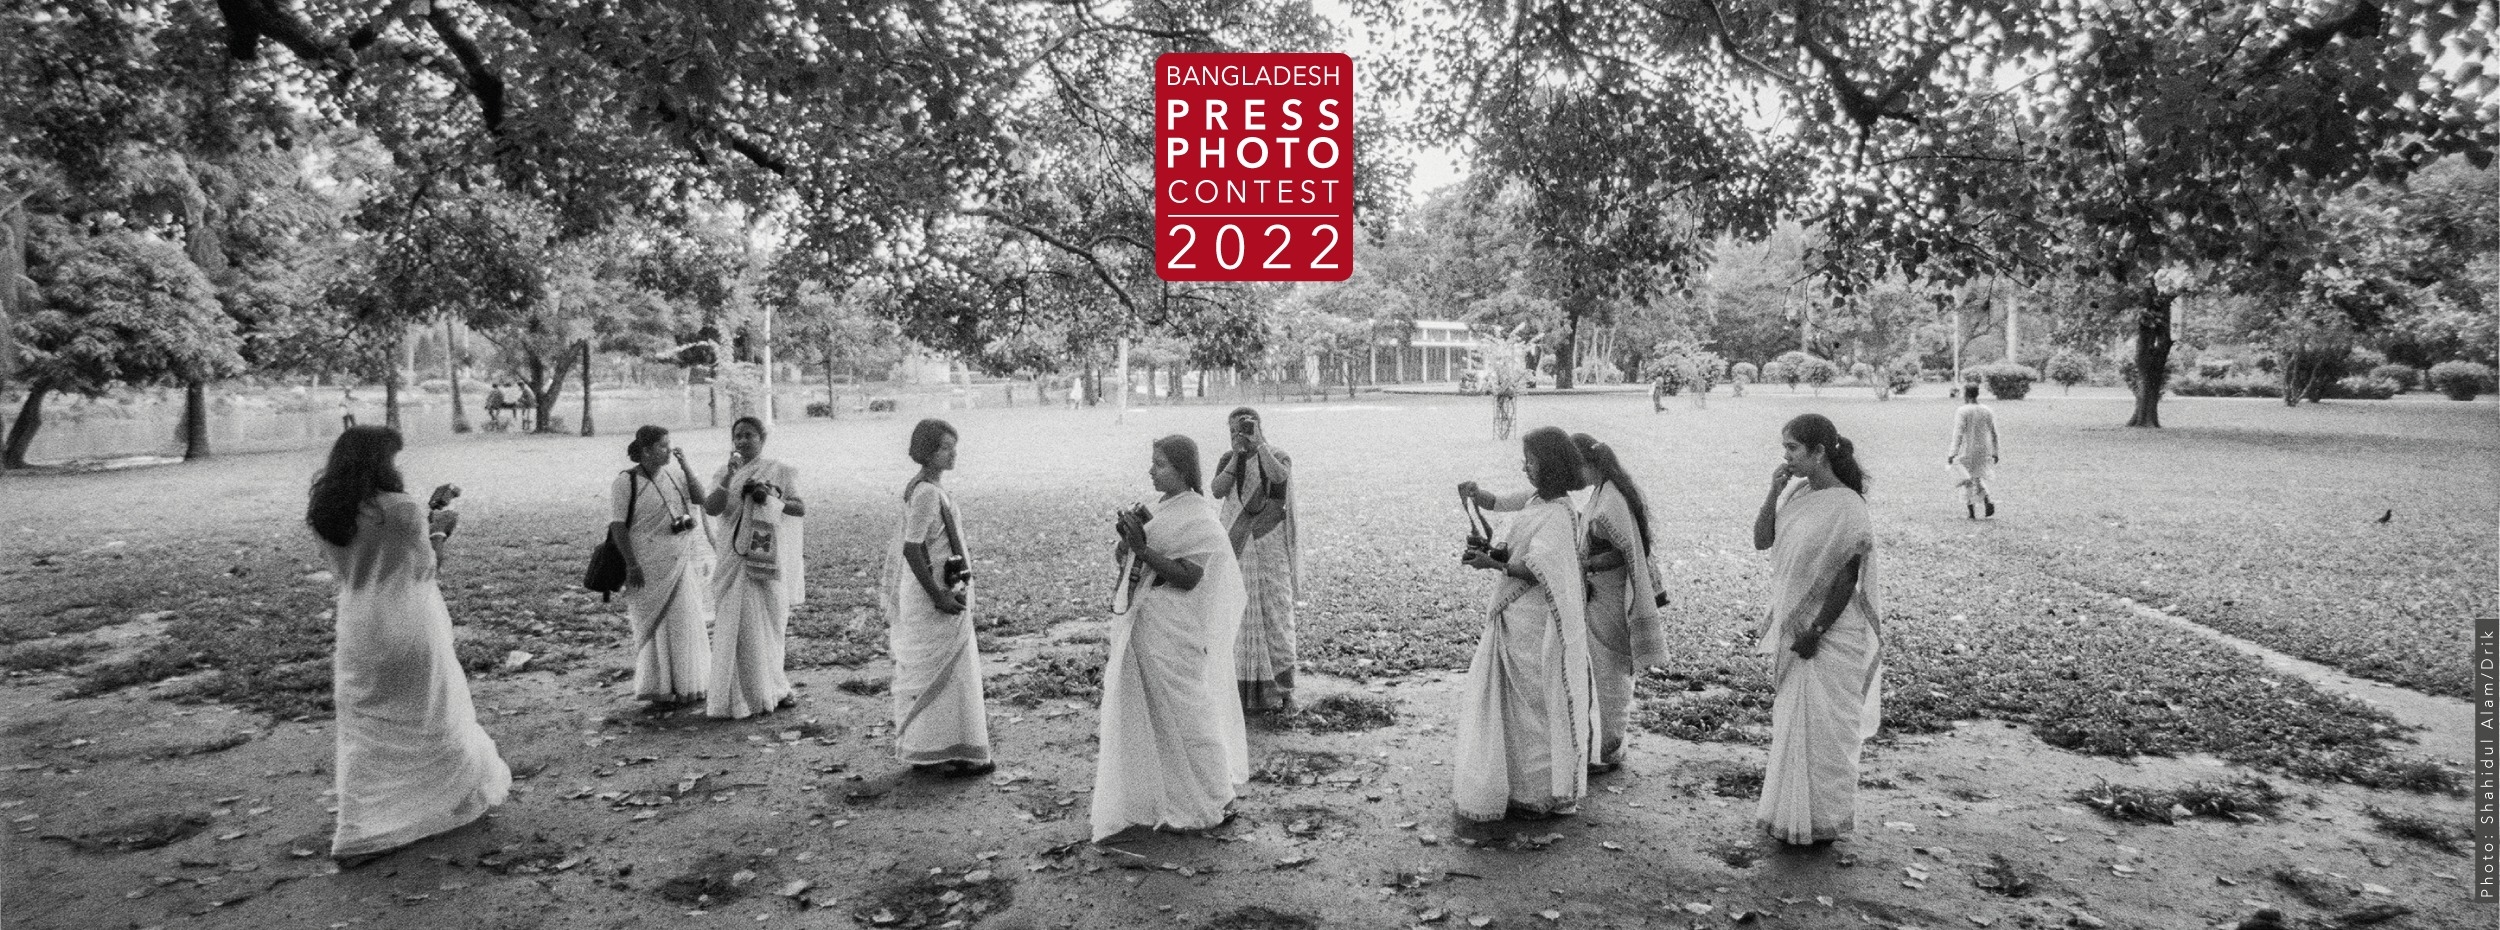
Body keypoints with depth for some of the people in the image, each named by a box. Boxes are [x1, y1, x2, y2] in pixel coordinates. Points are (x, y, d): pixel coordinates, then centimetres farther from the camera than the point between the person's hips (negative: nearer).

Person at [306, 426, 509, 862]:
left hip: (359, 633, 4)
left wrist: (427, 515, 13)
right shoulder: (403, 511, -17)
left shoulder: (321, 516, -1)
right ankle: (472, 791, 31)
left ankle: (357, 836, 10)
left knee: (364, 732, 11)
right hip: (411, 629, -4)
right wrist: (441, 529, 8)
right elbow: (426, 568, -7)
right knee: (438, 716, 14)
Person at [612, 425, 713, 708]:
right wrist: (632, 565, -17)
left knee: (685, 622, 10)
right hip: (649, 567, -6)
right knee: (656, 625, 1)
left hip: (680, 563, 6)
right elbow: (618, 526, -12)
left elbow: (700, 497, -1)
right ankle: (658, 689, 13)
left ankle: (685, 684, 22)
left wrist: (684, 464, -7)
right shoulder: (625, 482, -9)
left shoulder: (673, 475, 9)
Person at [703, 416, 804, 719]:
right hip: (735, 558, 0)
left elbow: (801, 509, 0)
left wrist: (771, 499, -15)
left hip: (769, 556, 0)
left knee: (769, 622, 6)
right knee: (737, 624, -2)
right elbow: (711, 509, -8)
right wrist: (730, 475, -18)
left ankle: (772, 687, 19)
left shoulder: (779, 472, 4)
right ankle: (739, 692, 4)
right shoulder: (724, 475, 8)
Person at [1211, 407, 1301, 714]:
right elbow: (1217, 491, -11)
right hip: (1238, 548, 3)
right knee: (1240, 616, 3)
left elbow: (1279, 476, -26)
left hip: (1272, 550, -3)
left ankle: (1278, 689, 6)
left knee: (1275, 614, -2)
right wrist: (1237, 454, -15)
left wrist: (1259, 444, -21)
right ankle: (1245, 686, 12)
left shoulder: (1279, 457, -3)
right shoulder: (1227, 460, 6)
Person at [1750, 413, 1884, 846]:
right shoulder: (1796, 494, 3)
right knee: (1793, 715, 17)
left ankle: (1821, 821, 17)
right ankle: (1795, 810, 32)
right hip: (1794, 623, 8)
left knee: (1820, 722, 3)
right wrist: (1774, 491, -8)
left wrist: (1816, 632, -17)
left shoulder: (1846, 507, -18)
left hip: (1830, 631, -8)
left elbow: (1847, 580, -18)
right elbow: (1761, 540, 2)